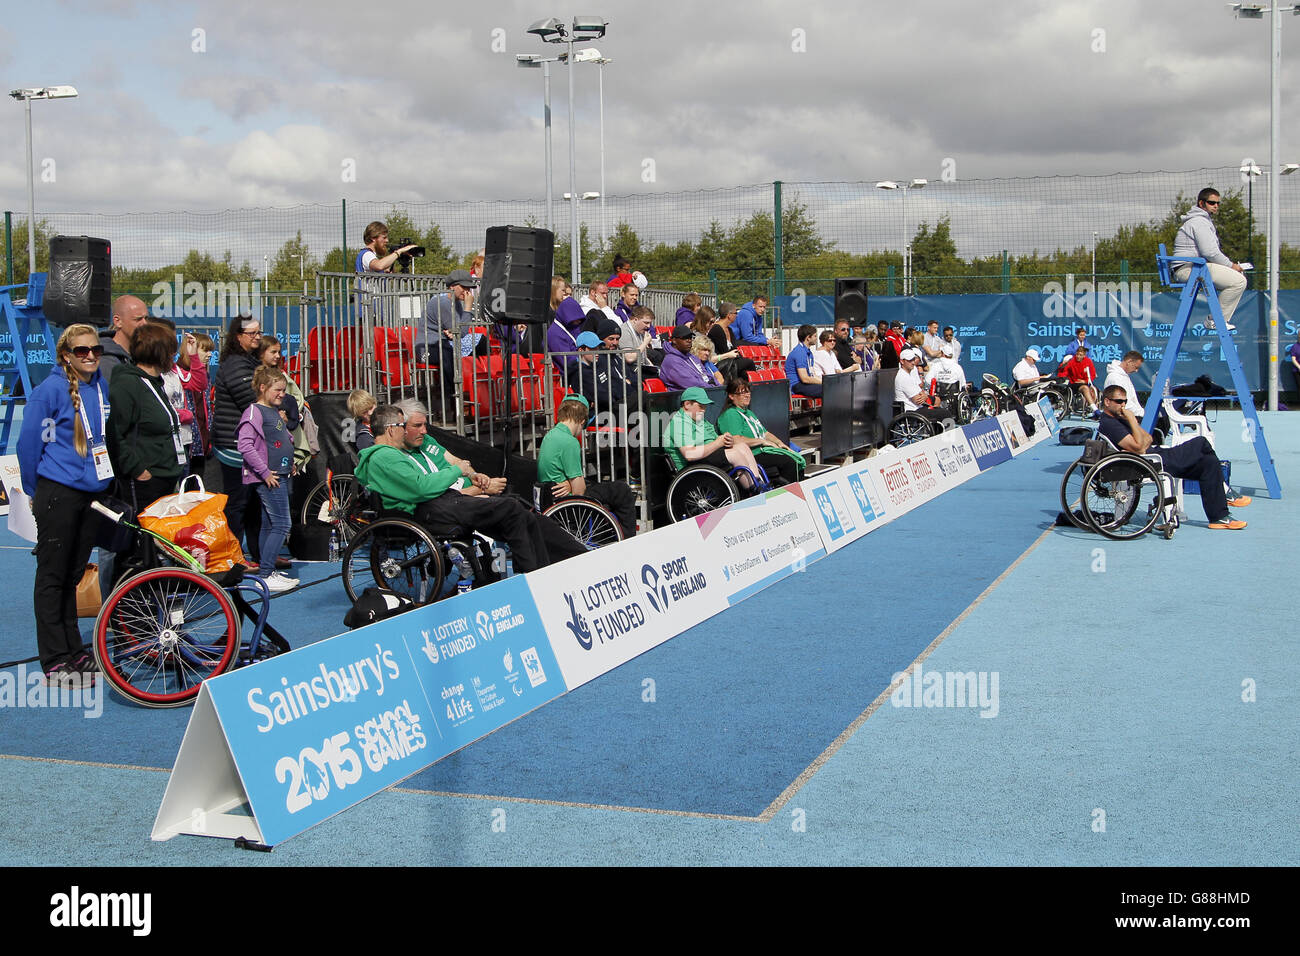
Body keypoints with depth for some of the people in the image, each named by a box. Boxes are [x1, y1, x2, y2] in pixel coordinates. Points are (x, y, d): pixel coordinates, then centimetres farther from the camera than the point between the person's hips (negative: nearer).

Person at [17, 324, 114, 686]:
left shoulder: (103, 387, 7)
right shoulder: (51, 390, -11)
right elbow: (28, 442, -6)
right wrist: (35, 491, 1)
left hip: (92, 492, 6)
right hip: (58, 494, -6)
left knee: (74, 574, 14)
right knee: (52, 575, 1)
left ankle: (73, 651, 23)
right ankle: (54, 661, 5)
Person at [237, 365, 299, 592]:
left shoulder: (275, 411, 16)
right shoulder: (254, 412, -12)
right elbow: (245, 446, -21)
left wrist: (289, 464, 17)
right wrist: (265, 472, -20)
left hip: (280, 476, 9)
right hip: (269, 478, -9)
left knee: (269, 525, 13)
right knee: (281, 525, -11)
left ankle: (266, 572, 19)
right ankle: (265, 575, -9)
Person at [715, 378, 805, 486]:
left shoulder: (748, 412, 25)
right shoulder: (730, 415, -7)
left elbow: (765, 433, 29)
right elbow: (736, 440, -20)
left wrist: (779, 443, 9)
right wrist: (762, 441, -12)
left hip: (763, 450, 10)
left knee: (798, 459, -10)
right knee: (789, 461, -26)